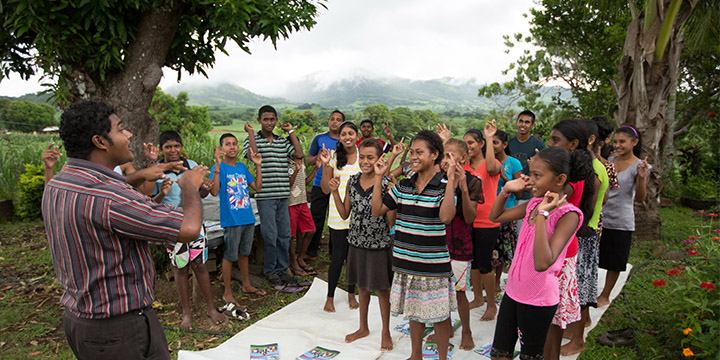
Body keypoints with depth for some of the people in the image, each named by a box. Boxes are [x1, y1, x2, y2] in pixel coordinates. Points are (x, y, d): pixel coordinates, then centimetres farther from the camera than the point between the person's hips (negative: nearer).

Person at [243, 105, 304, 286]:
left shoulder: (283, 141, 13)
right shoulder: (252, 139, 1)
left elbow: (299, 154, -1)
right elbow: (253, 155, -20)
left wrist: (291, 131, 5)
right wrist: (250, 132, -11)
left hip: (283, 195, 5)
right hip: (265, 195, -5)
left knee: (284, 234, 9)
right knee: (270, 235, -1)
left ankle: (282, 269, 23)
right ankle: (269, 271, 16)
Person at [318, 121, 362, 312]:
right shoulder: (334, 156, 0)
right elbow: (326, 189, -2)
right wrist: (325, 165, -12)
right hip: (338, 213, -1)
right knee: (338, 256, 0)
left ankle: (351, 294, 30)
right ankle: (330, 297, 19)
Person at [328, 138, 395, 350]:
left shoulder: (386, 184, -12)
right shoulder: (352, 181, 2)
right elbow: (344, 214, 6)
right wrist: (335, 192, -5)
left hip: (379, 244, -5)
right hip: (357, 242, 5)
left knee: (381, 289, 8)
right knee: (362, 286, 19)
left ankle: (386, 333, 25)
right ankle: (363, 328, 37)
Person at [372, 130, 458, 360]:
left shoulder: (444, 186, -10)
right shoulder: (403, 186, 5)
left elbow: (446, 216, -27)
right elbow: (377, 210, 4)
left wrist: (451, 179, -30)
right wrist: (379, 177, -2)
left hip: (433, 264, -5)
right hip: (406, 262, 5)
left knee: (438, 315, 9)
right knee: (413, 312, 20)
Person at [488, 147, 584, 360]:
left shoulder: (568, 214, -21)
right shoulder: (534, 203, 0)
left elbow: (542, 263, -33)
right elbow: (495, 216, 15)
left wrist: (542, 214, -33)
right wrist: (506, 190, 0)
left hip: (538, 299, -7)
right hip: (513, 291, 7)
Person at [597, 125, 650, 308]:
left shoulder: (639, 166, -9)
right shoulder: (610, 161, 4)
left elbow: (640, 198, -9)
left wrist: (642, 178, -26)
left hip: (620, 222, -4)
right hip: (599, 217, 4)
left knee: (614, 263, 10)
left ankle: (605, 296, 26)